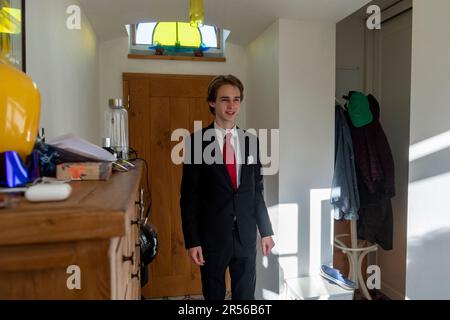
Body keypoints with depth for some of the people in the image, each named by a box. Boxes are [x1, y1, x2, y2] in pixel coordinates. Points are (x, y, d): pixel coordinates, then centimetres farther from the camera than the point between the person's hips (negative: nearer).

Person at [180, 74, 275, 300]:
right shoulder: (197, 141, -8)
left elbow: (257, 191, 8)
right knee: (213, 294, 14)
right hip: (212, 235, -3)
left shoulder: (251, 141, 3)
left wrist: (266, 230, 8)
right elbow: (189, 196, -7)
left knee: (246, 295, 16)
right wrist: (192, 240, -9)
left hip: (246, 235, 3)